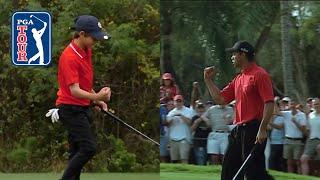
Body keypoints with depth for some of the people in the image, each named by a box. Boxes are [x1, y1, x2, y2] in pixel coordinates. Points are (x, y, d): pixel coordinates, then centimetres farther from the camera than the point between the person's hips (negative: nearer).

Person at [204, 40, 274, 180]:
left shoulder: (259, 75, -9)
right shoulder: (238, 79, 20)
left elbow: (269, 103, -17)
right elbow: (220, 99, 23)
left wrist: (262, 129, -24)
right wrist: (208, 80, 19)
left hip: (253, 130, -10)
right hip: (238, 130, 10)